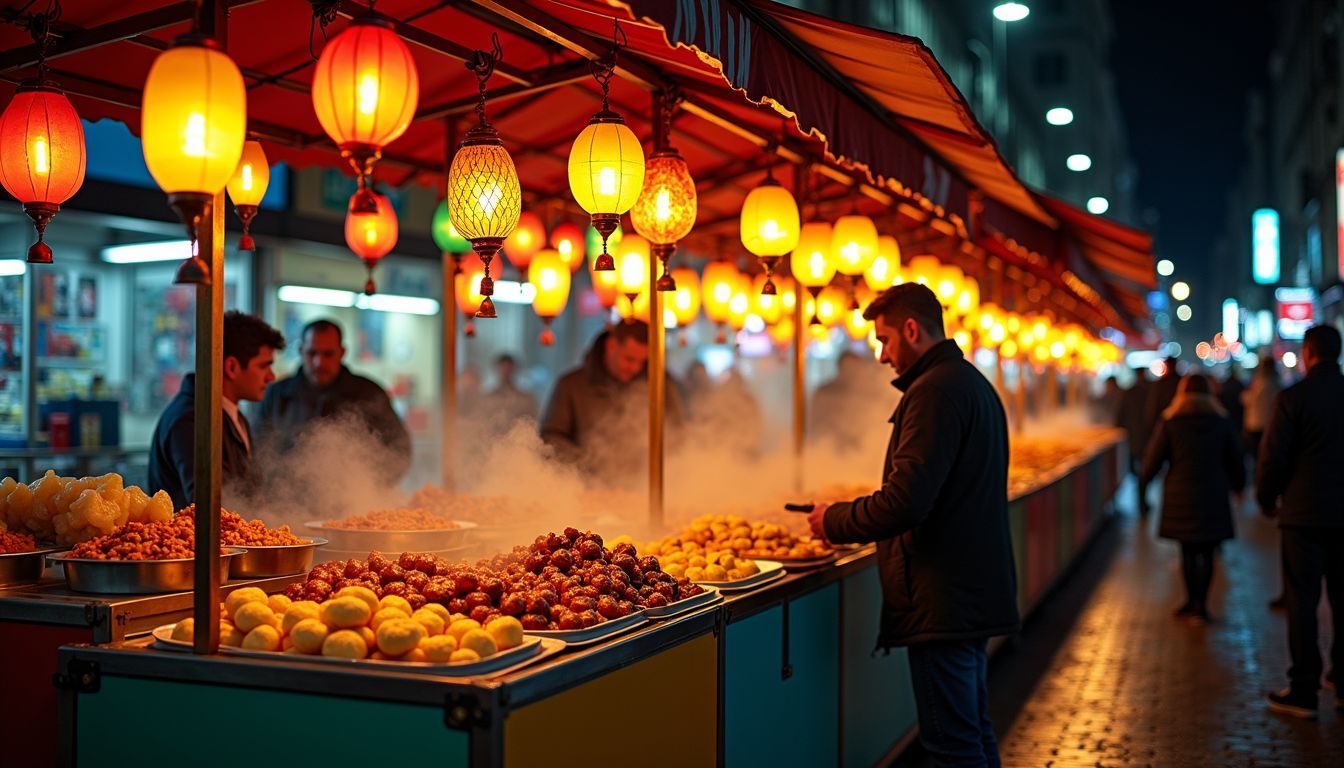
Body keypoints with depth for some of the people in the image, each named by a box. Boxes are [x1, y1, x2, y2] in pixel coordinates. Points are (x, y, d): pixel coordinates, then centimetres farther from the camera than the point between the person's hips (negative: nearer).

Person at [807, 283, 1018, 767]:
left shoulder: (935, 389, -17)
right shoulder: (974, 383, 15)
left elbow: (906, 501, -25)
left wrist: (835, 521, -8)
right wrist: (849, 520, 16)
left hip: (944, 600, -11)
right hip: (976, 591, 11)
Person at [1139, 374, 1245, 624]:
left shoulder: (1169, 423, -2)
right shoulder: (1223, 423, 3)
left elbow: (1153, 460, -1)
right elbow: (1236, 460, 11)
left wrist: (1144, 478, 18)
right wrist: (1237, 484, 28)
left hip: (1180, 497, 0)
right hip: (1213, 497, 1)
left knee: (1188, 551, 11)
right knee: (1207, 553, 4)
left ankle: (1193, 601, 16)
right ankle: (1200, 605, 1)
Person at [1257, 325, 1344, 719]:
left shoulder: (1292, 398, -12)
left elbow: (1272, 458, -10)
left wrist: (1267, 499, 7)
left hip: (1304, 513, -4)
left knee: (1302, 601, 2)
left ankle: (1303, 691, 5)